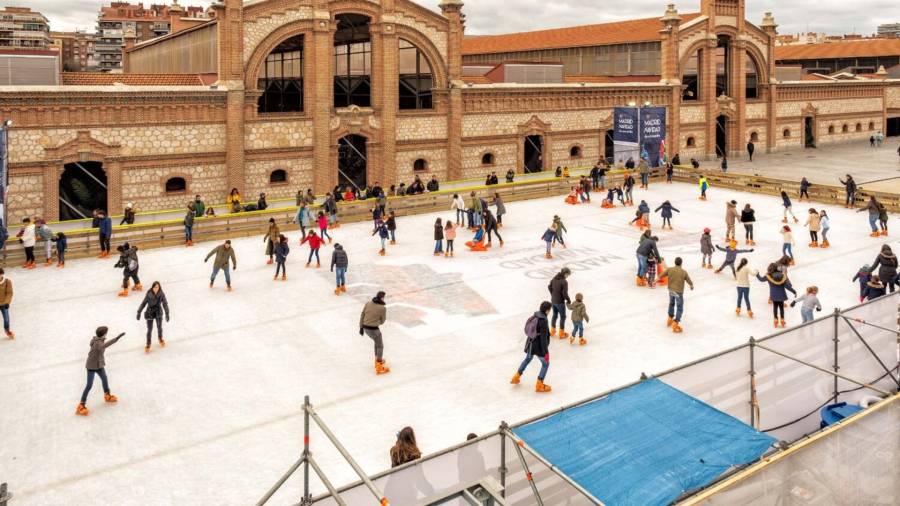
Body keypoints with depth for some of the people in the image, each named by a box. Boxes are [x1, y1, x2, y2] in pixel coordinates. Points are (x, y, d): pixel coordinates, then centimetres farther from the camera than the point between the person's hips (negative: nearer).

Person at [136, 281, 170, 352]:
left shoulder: (161, 294, -16)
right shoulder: (149, 294, -16)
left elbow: (165, 304, -10)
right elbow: (143, 303, -6)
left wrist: (167, 314, -13)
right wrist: (139, 312, -4)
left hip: (158, 313, 1)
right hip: (150, 314, -1)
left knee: (159, 327, 19)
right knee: (149, 330, 5)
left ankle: (160, 338, 49)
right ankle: (148, 345, 24)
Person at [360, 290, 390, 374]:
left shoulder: (368, 303, -2)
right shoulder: (383, 308, -17)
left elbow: (362, 316, 3)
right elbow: (382, 321, -2)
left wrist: (361, 327, 13)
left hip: (365, 328, 6)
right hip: (374, 329, -6)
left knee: (377, 342, 30)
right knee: (380, 346, 15)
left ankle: (378, 360, 43)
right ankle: (379, 367, 21)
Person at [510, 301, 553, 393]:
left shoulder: (534, 316, -2)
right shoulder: (543, 321, -26)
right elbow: (543, 338, -24)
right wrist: (545, 352, -17)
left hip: (531, 343, 8)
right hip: (539, 346, -8)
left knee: (527, 359, 29)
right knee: (545, 364, 12)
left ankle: (516, 378, 41)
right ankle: (539, 385, 18)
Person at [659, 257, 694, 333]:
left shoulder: (669, 269, -6)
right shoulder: (684, 272, -12)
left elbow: (660, 276, 1)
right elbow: (689, 282, -1)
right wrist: (691, 286, 21)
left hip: (671, 291, 4)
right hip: (678, 292, -4)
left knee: (671, 304, 29)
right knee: (680, 309, 3)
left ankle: (670, 320, 41)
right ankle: (675, 325, -4)